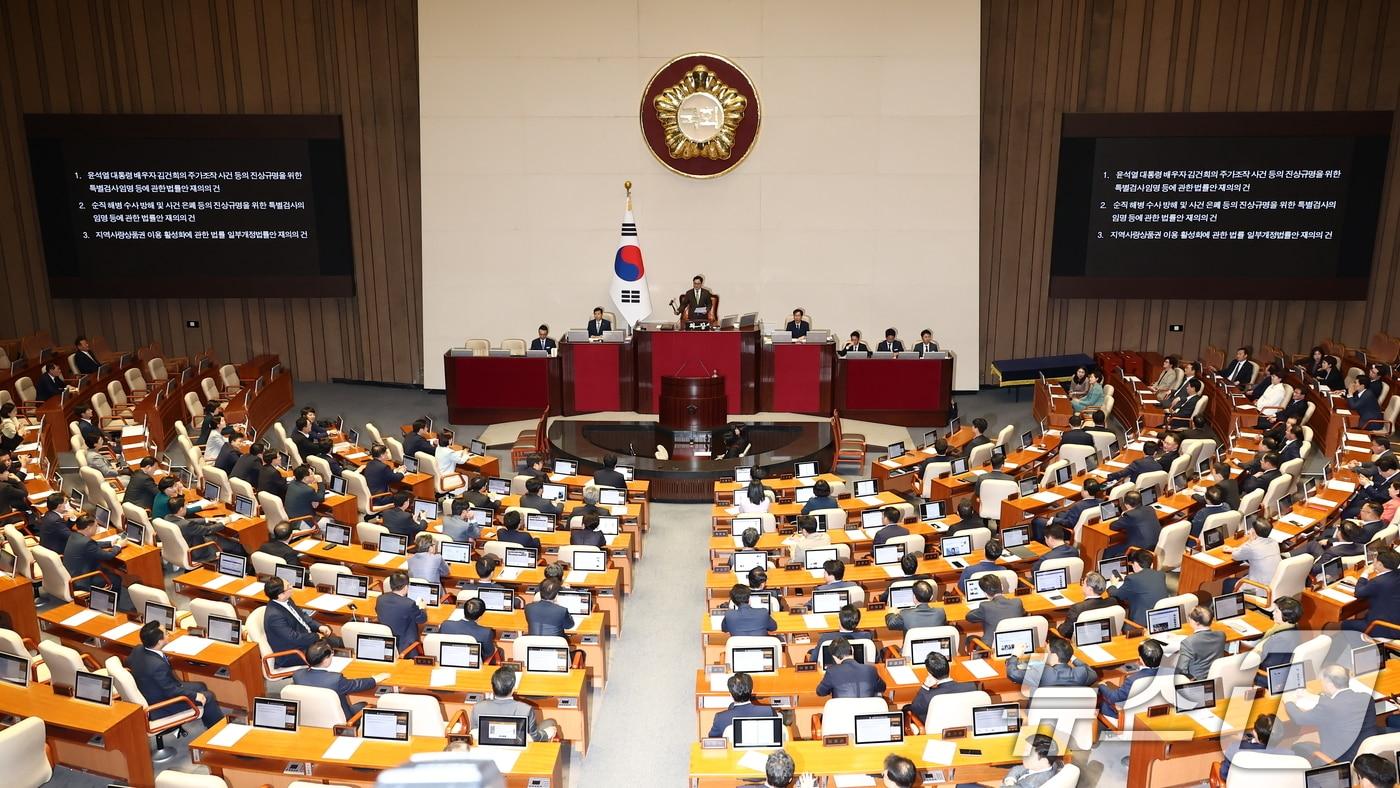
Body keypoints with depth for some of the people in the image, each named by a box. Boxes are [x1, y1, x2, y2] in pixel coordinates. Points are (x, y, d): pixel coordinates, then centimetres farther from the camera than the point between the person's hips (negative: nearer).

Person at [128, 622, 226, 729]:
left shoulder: (138, 650, -13)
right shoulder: (157, 665, -39)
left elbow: (129, 662, 11)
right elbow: (171, 691, -27)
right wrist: (194, 695, -14)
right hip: (161, 706, -9)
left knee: (201, 686, 20)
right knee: (208, 697, 4)